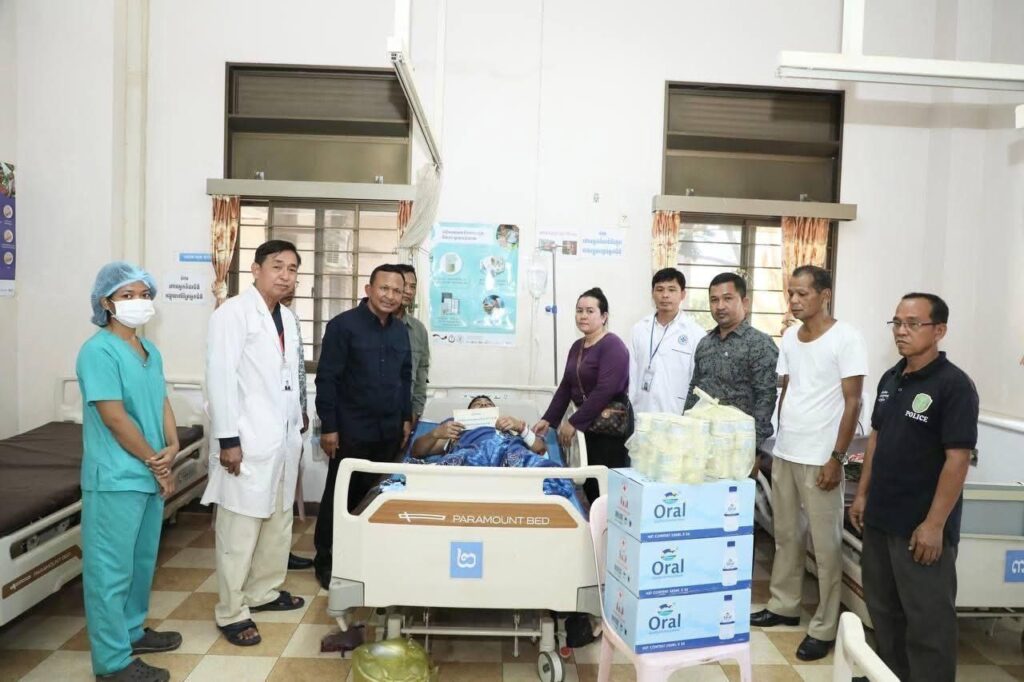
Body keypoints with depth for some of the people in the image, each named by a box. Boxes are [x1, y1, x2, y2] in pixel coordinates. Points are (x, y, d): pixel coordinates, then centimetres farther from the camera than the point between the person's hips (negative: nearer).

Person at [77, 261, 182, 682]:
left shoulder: (150, 350, 11)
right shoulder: (99, 351, -15)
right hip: (116, 478, -8)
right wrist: (157, 463, -12)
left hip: (151, 475, 8)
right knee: (111, 568, 3)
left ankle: (131, 631, 37)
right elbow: (115, 418, -19)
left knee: (142, 560, 20)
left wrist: (171, 448, -5)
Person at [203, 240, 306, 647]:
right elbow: (220, 379, -15)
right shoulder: (233, 313, -10)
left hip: (283, 439, 8)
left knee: (278, 522, 16)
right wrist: (228, 439, -18)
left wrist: (295, 430, 15)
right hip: (248, 441, -8)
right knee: (239, 529, 0)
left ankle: (264, 592, 31)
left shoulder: (287, 318, 13)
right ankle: (232, 612, 12)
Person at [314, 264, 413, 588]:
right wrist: (328, 427, -14)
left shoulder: (400, 331, 9)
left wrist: (406, 418, 13)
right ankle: (326, 561, 20)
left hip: (389, 431, 5)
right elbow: (326, 379, -11)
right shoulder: (343, 325, -9)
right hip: (352, 430, -5)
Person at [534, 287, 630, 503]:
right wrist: (548, 420, 7)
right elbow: (566, 386, 15)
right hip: (587, 425, 7)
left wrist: (573, 422, -18)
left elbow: (605, 390, -21)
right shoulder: (577, 346, 12)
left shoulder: (613, 346, -13)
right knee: (589, 484, 7)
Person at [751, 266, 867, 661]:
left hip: (820, 457, -6)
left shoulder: (846, 339, -10)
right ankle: (784, 606, 30)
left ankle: (825, 627, 15)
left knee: (825, 544, 3)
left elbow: (852, 402, -11)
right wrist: (772, 440, 12)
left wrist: (836, 458, -15)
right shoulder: (789, 338, 9)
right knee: (786, 534, 16)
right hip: (783, 452, 6)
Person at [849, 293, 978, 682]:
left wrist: (935, 524, -19)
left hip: (921, 526, -7)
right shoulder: (890, 379, 7)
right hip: (880, 517, 8)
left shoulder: (954, 385, -14)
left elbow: (958, 459, -17)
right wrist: (863, 494, 13)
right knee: (883, 607, 19)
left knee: (927, 619, 6)